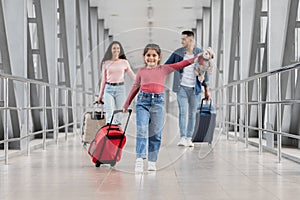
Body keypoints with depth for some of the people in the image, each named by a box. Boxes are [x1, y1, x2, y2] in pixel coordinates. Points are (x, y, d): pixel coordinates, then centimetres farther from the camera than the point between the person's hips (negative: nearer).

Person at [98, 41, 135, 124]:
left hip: (120, 88, 1)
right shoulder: (106, 63, 6)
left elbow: (132, 75, 8)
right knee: (110, 114, -11)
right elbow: (103, 80, 11)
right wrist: (100, 95, 12)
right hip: (109, 89, 0)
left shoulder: (124, 62, 6)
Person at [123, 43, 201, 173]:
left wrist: (196, 58, -7)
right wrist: (126, 105, 21)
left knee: (155, 133, 3)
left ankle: (152, 161, 10)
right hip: (143, 101, 0)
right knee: (141, 130, -13)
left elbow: (181, 65, 4)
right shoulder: (141, 71, 13)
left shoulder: (164, 69, 11)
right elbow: (135, 88, 19)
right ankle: (139, 160, -16)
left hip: (158, 102, 1)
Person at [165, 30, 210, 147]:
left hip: (195, 88, 1)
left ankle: (189, 138, 13)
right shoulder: (177, 53, 2)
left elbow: (204, 72, 7)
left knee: (192, 114, 6)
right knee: (183, 112, -12)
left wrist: (207, 89, 6)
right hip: (181, 87, -1)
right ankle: (182, 138, -14)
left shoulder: (200, 54, 2)